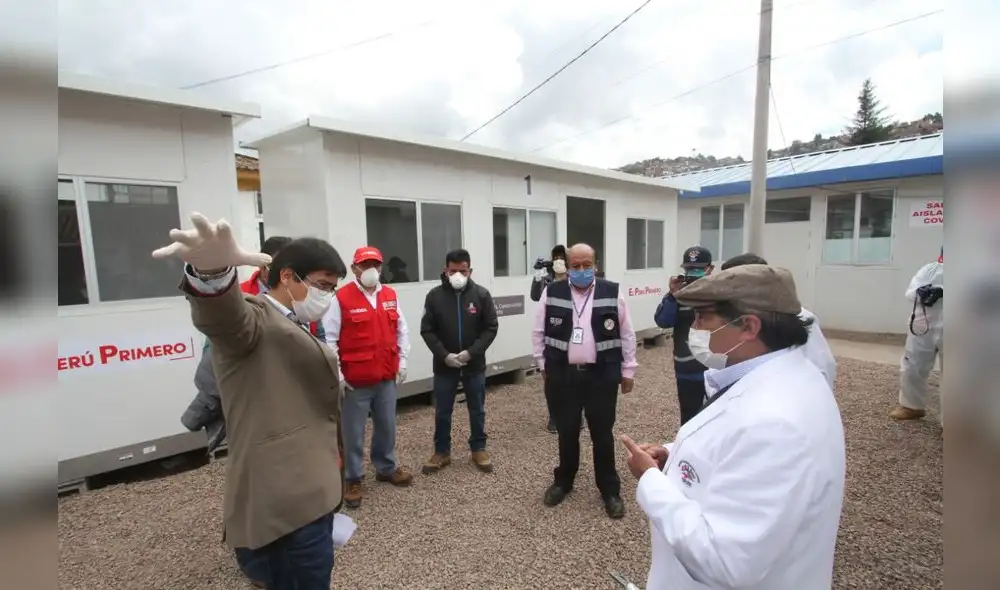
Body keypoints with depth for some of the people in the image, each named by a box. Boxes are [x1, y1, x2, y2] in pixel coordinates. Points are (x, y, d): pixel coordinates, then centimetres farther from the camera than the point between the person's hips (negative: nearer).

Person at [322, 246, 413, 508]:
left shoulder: (391, 295, 6)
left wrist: (402, 361, 8)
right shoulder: (341, 298, -10)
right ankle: (353, 480, 24)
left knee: (387, 426, 18)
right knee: (354, 432, 7)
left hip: (387, 377, 5)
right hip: (355, 380, -5)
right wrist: (337, 373, -11)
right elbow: (329, 339, -10)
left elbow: (401, 331, 13)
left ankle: (387, 468, 38)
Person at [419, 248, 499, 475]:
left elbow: (491, 328, -5)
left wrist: (471, 353, -16)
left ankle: (478, 449, 31)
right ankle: (441, 452, 29)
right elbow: (427, 330, -4)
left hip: (475, 364, 0)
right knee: (442, 412, 11)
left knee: (477, 410, 13)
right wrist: (444, 355, -15)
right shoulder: (435, 296, -5)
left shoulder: (481, 294, -5)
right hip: (444, 365, 0)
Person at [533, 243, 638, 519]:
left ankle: (610, 490, 27)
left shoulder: (612, 293, -3)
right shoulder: (552, 293, 0)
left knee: (602, 434, 9)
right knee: (566, 432, 14)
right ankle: (563, 481, 35)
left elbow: (626, 334, 3)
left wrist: (628, 370, 4)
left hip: (601, 376, -1)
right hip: (563, 375, 1)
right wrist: (543, 364, 6)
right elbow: (539, 332, 7)